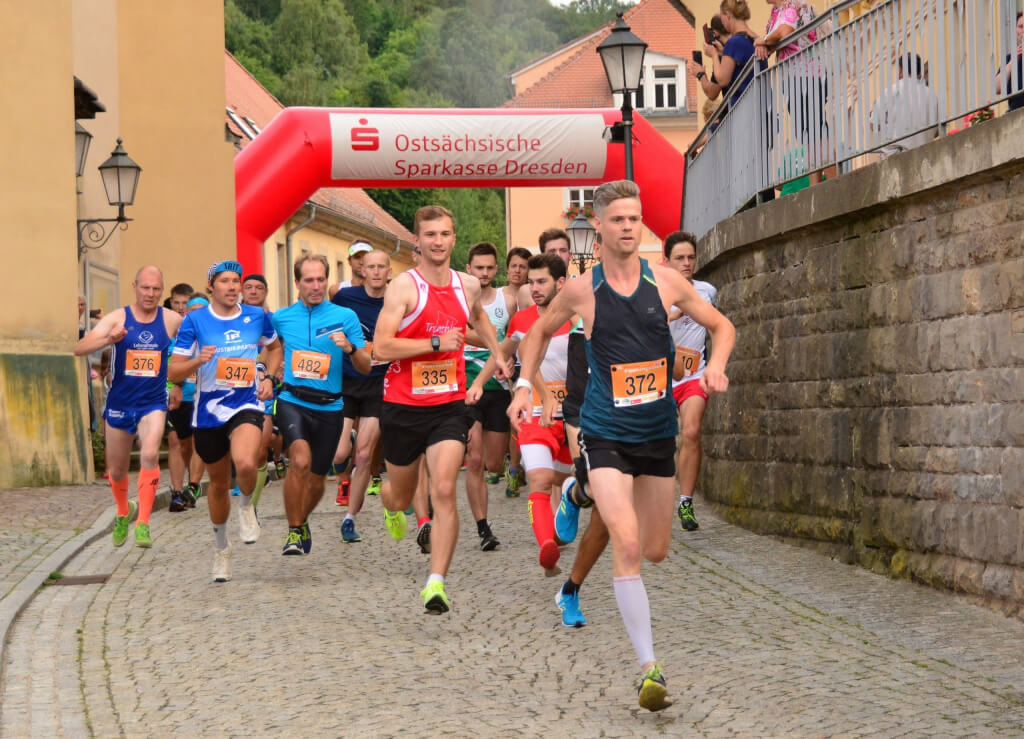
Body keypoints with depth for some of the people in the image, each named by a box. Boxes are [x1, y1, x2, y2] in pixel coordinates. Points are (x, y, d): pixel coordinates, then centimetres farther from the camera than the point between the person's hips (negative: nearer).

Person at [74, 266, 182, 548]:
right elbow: (80, 348, -18)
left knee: (150, 455, -26)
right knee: (116, 470, 14)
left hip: (153, 403, -1)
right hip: (119, 403, 1)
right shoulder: (117, 318, -7)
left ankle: (143, 523, -20)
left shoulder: (172, 320, -5)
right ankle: (123, 513, 44)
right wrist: (108, 340, -37)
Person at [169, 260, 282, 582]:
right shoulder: (194, 321, -4)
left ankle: (246, 506, 4)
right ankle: (220, 547, 36)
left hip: (246, 405, -1)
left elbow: (274, 347, 23)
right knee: (219, 483, 14)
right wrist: (198, 361, -22)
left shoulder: (257, 316, 2)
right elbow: (174, 373, -3)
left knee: (245, 463, -30)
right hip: (209, 410, 1)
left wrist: (269, 377, 6)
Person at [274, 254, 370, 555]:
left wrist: (350, 348, -19)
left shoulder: (345, 316, 0)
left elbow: (365, 368, -1)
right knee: (300, 461, -27)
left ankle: (302, 521, 43)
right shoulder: (281, 318, 5)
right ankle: (294, 531, -12)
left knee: (316, 479, 12)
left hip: (329, 408, 1)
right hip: (292, 402, -1)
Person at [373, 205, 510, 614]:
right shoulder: (403, 287, -12)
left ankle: (436, 583, -15)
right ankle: (389, 504, 55)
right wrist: (436, 343, -22)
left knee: (444, 492, -15)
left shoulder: (468, 285, 5)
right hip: (403, 406, -2)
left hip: (448, 405, 2)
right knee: (403, 496, 16)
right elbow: (381, 347, -21)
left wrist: (497, 354, 25)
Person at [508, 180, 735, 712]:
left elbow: (721, 326, 10)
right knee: (627, 545, -19)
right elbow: (539, 332, 14)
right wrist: (523, 387, 1)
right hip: (605, 433, -3)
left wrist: (715, 367, -9)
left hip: (658, 432, 3)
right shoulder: (581, 291, -6)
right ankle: (649, 668, -18)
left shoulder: (666, 282, -3)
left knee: (655, 551, 14)